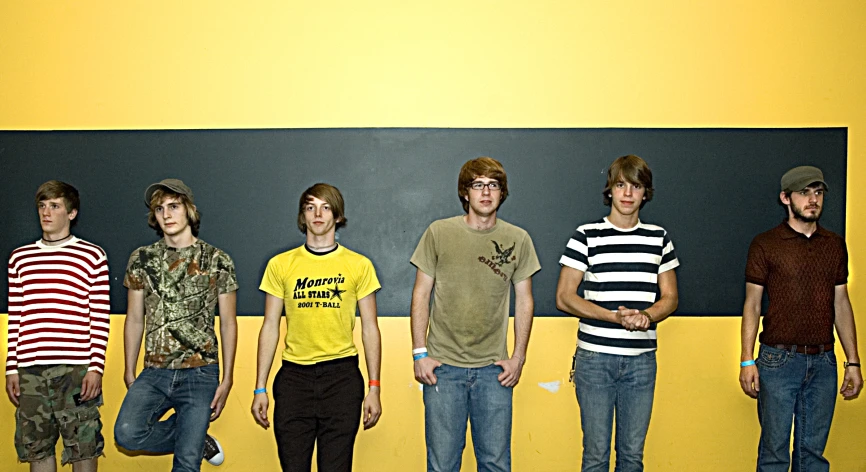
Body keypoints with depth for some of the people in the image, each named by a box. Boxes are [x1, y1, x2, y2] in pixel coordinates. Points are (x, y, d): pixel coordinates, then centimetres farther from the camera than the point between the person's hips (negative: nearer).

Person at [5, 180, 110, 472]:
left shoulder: (92, 256, 2)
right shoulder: (20, 258, 13)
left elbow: (100, 319, -1)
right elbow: (15, 319, 13)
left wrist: (96, 368, -7)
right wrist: (12, 370, 9)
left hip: (76, 370, -3)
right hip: (29, 371, 4)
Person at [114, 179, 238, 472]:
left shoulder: (217, 261, -1)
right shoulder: (142, 260, 7)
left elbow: (228, 323, 1)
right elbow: (135, 320, 11)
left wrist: (226, 381, -3)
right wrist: (129, 373, 7)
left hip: (200, 374, -2)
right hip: (154, 373, 3)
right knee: (127, 433, -20)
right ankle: (198, 439, 7)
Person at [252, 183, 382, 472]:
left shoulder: (359, 265, 4)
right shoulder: (280, 265, 6)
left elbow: (370, 328, 5)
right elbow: (270, 328, 7)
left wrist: (374, 388, 0)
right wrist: (260, 388, 4)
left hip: (341, 376, -1)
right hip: (293, 376, 1)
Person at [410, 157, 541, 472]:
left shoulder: (518, 239, 4)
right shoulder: (439, 233, 0)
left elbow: (524, 301, 9)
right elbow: (421, 295, 3)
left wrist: (518, 357, 3)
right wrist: (419, 353, -3)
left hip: (493, 369, 1)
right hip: (443, 366, -1)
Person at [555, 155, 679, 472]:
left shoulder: (659, 238, 9)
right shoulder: (586, 235, -1)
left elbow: (670, 297, 12)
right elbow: (564, 297, -5)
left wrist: (647, 316, -11)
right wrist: (616, 317, -16)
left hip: (642, 359, 3)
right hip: (595, 358, -3)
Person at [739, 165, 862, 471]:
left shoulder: (835, 245, 10)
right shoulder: (765, 245, -2)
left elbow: (841, 304, 12)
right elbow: (752, 304, -1)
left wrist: (853, 362, 9)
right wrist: (747, 361, -7)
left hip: (823, 362, 3)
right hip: (779, 359, -3)